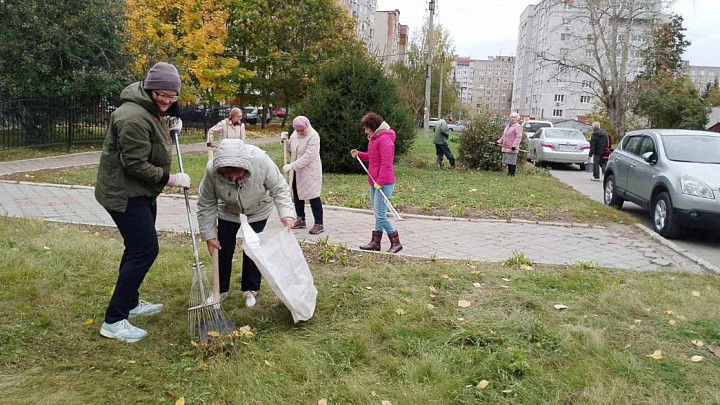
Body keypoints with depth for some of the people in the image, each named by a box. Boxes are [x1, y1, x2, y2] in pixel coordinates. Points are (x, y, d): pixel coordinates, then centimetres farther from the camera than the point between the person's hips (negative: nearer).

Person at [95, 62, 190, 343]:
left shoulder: (154, 111, 9)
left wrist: (169, 127, 8)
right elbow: (135, 164, -26)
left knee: (138, 247, 19)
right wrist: (170, 179, -18)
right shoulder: (134, 118, -24)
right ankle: (113, 321, -7)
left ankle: (130, 303, 35)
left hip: (141, 192, 11)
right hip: (124, 194, -11)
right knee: (145, 250, -13)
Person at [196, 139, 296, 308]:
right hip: (228, 212, 1)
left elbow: (279, 189, -26)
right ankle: (221, 289, 23)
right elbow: (206, 204, -21)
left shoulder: (261, 161, -39)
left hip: (258, 211, -1)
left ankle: (250, 290, 17)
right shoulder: (212, 170, -35)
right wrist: (208, 235, -19)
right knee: (223, 248, 4)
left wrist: (287, 214, -41)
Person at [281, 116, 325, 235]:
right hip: (296, 171, 8)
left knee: (313, 196, -6)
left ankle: (319, 224, -1)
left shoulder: (313, 136, -18)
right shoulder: (295, 134, 6)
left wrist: (292, 165, -28)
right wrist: (284, 140, 0)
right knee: (297, 195, 14)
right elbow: (290, 147, 22)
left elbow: (308, 156, -25)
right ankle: (300, 220, 28)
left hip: (310, 171, -8)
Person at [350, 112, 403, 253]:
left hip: (384, 183, -10)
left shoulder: (385, 139, -16)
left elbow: (386, 163, -21)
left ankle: (396, 243, 1)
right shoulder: (374, 138, 18)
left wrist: (380, 181, -24)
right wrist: (359, 154, 14)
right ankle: (375, 242, 21)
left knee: (380, 215, -10)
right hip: (375, 183, 10)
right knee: (377, 214, 14)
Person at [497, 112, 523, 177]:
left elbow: (518, 137, -16)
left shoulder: (518, 126, -7)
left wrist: (514, 145, -24)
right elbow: (503, 135, 27)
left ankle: (512, 174, -2)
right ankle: (509, 173, 17)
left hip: (512, 148, -8)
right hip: (506, 147, 8)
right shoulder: (507, 126, 21)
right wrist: (499, 141, 15)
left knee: (512, 161, -7)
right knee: (508, 161, 10)